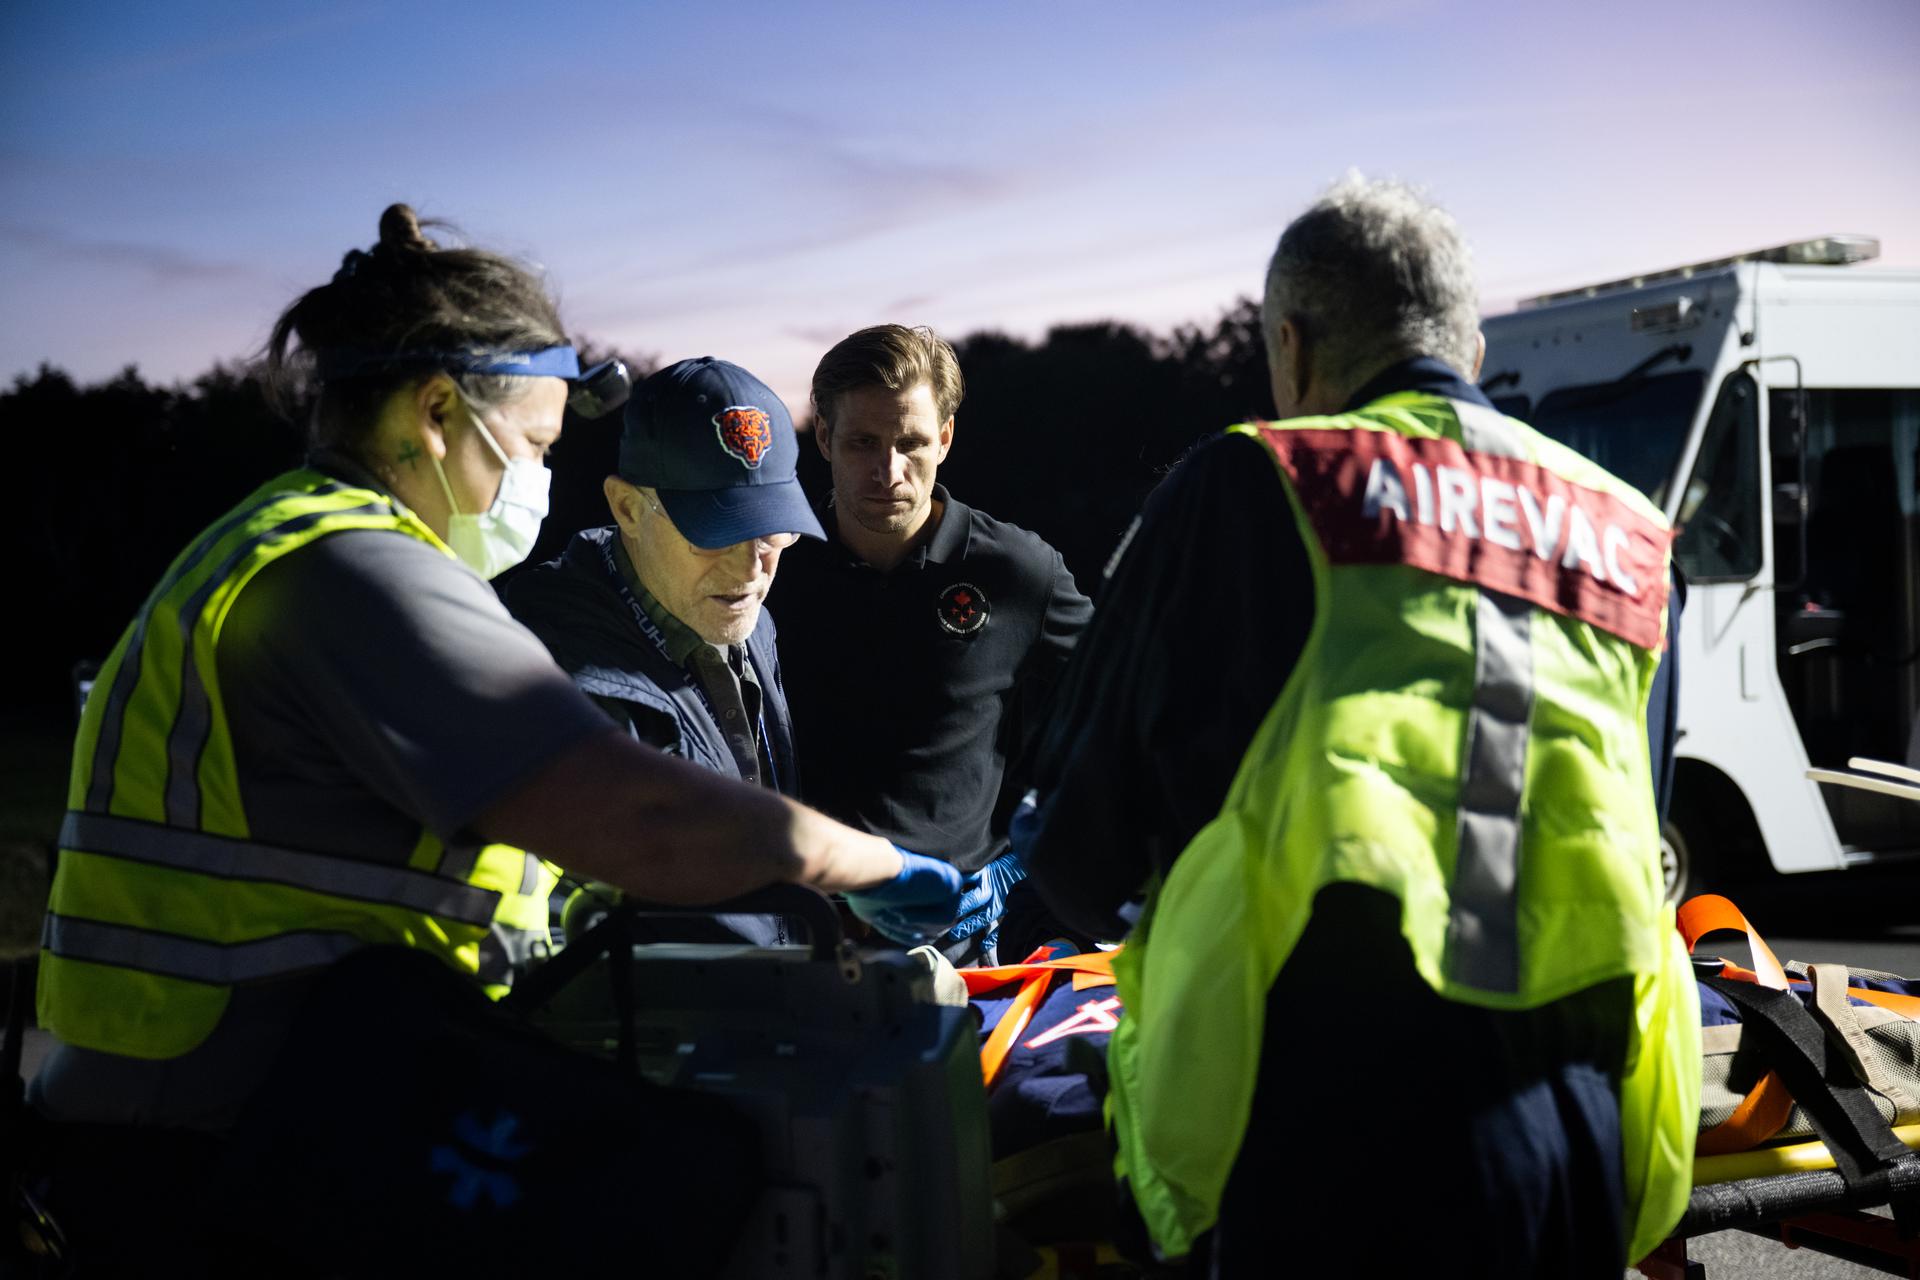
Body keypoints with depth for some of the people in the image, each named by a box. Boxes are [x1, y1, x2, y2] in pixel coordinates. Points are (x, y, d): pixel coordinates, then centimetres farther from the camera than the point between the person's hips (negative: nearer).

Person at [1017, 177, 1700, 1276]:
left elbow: (1083, 826, 10)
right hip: (1588, 1146, 5)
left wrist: (1141, 909, 33)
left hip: (1326, 1115, -5)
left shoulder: (1245, 485, 6)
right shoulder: (1631, 539, 20)